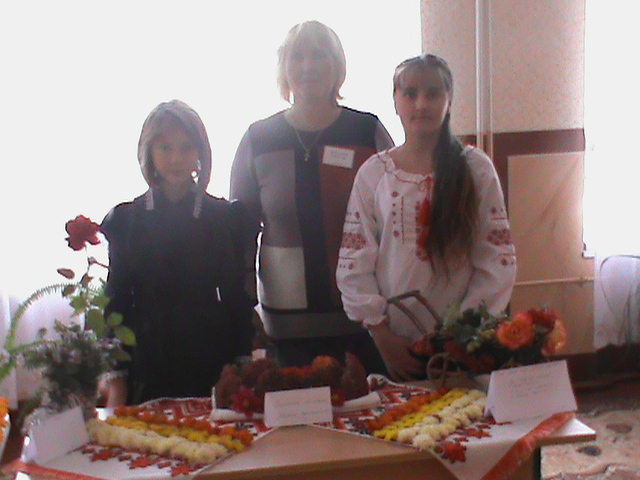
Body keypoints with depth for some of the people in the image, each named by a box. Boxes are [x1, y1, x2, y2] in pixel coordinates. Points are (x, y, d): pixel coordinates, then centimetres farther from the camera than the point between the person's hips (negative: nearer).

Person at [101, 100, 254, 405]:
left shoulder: (226, 216, 4)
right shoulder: (126, 219, 5)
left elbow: (239, 299, 5)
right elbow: (117, 302, 5)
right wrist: (117, 385, -1)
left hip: (212, 364, 0)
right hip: (148, 365, 0)